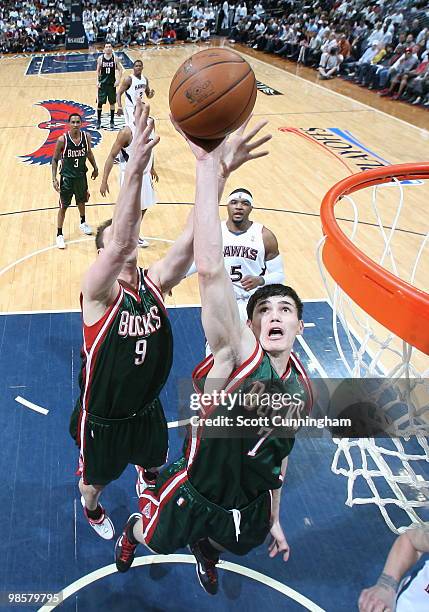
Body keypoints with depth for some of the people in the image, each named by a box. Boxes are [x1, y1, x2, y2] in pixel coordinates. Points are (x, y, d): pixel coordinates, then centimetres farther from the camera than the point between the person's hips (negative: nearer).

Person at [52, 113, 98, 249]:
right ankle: (59, 235, 13)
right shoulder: (62, 139, -19)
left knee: (81, 201, 24)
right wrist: (54, 179, -15)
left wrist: (95, 168, 18)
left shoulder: (86, 137, -9)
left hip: (81, 175, 4)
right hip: (67, 177, -4)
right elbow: (55, 159, -9)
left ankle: (83, 223, 50)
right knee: (63, 206, 2)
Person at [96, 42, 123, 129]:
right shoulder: (100, 58, -3)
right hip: (102, 83, 0)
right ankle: (98, 121, 11)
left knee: (112, 102, 8)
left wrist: (118, 80, -11)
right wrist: (97, 81, -5)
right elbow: (98, 71, 4)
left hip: (112, 83, 1)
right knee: (100, 103, -1)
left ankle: (112, 120, 20)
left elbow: (120, 70, 1)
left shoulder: (115, 58, -4)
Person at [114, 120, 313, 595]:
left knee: (220, 545, 33)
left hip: (249, 506, 5)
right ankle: (131, 532, 61)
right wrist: (208, 165, -53)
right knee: (153, 538, 24)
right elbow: (209, 270, -46)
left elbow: (278, 454, 4)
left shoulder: (301, 390, -12)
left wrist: (274, 520, 12)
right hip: (193, 493, -4)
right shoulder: (237, 353, -30)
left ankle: (204, 548, 70)